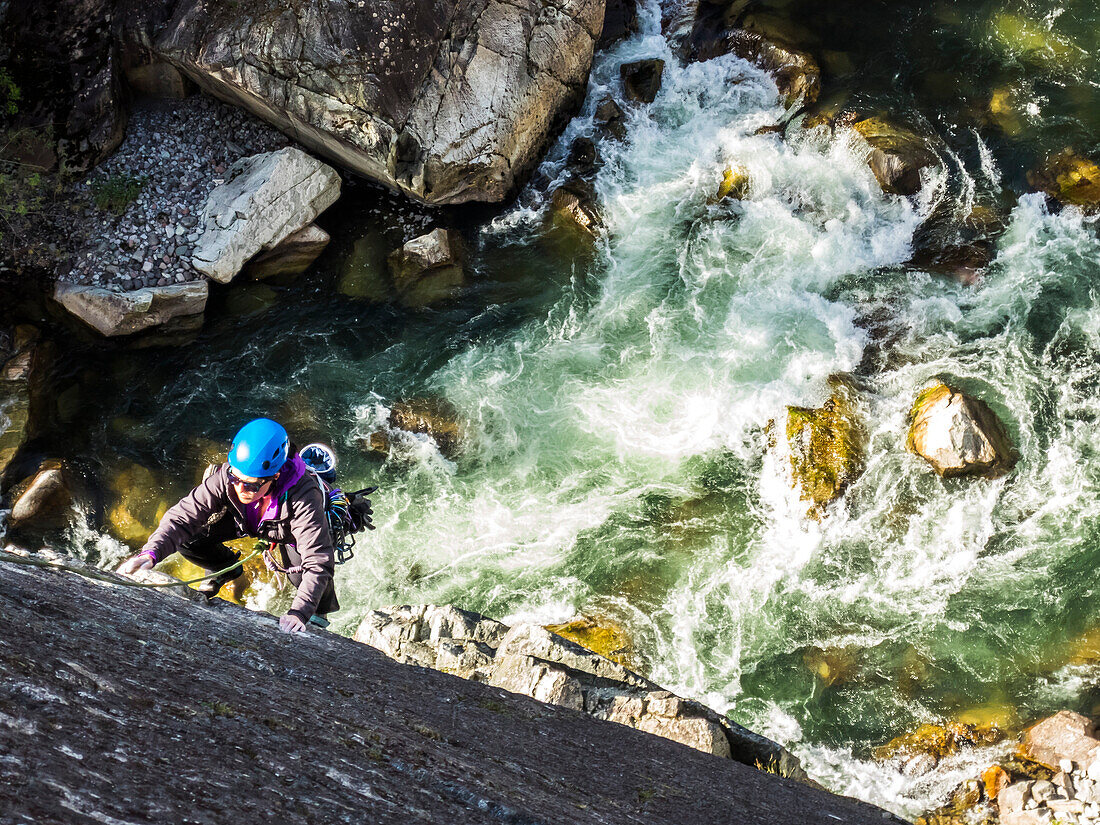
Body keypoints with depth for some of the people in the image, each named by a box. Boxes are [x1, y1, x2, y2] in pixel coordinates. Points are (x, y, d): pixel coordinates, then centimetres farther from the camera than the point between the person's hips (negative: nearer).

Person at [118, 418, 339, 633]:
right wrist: (150, 553, -51)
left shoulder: (303, 496, -44)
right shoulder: (227, 476, -36)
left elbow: (317, 562, -45)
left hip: (290, 531, -3)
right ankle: (226, 569, 19)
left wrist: (298, 613, -56)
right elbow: (183, 517, -34)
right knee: (188, 540, -15)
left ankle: (319, 613, 9)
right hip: (244, 520, 3)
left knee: (302, 576, -28)